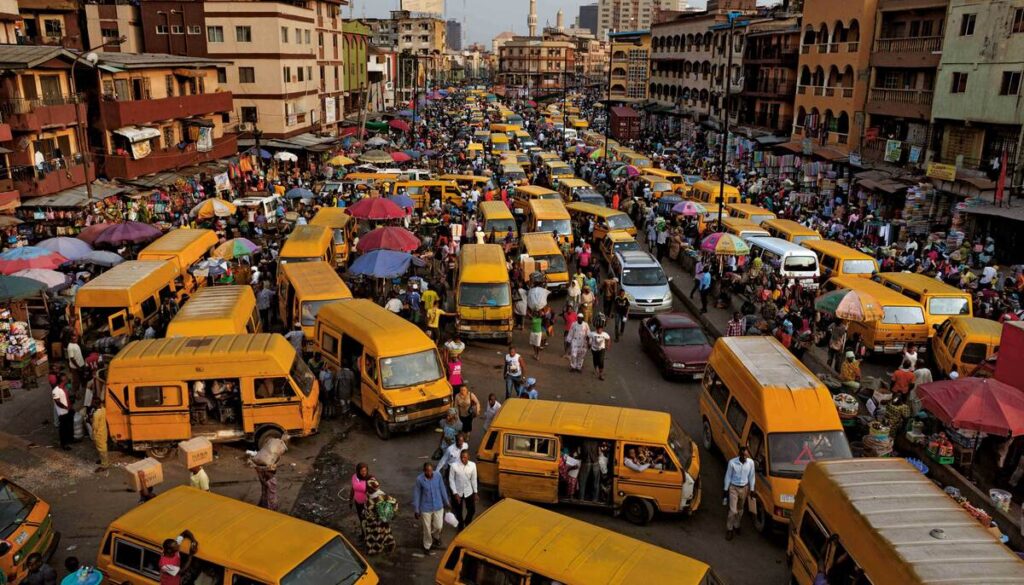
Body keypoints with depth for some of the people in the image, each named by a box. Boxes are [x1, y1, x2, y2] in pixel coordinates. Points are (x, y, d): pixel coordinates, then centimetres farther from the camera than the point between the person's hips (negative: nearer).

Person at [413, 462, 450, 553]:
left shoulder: (438, 476, -14)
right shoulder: (419, 479, -21)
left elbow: (442, 489, 1)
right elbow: (416, 495, -11)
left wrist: (446, 502, 11)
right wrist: (416, 510, -6)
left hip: (438, 506, 2)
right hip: (426, 508, -2)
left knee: (439, 526, 11)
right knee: (427, 528, 11)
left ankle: (436, 536, 47)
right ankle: (427, 546, 37)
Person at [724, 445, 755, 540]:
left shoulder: (751, 462, -13)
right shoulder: (732, 462, -21)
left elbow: (751, 477, 1)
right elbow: (728, 476, -9)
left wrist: (751, 489, 5)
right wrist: (725, 489, -4)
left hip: (744, 488, 3)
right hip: (733, 488, -3)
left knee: (740, 509, 19)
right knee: (733, 510, -5)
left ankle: (736, 526, 40)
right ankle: (729, 529, 14)